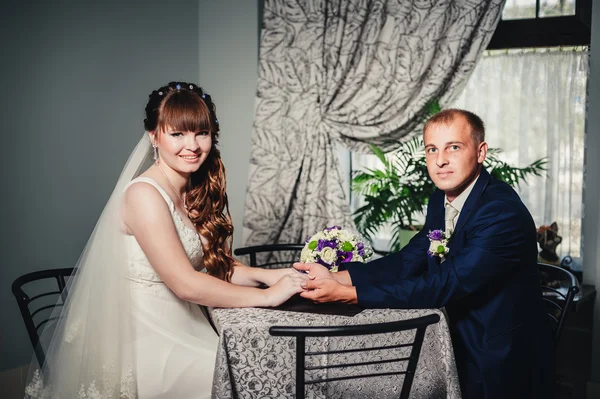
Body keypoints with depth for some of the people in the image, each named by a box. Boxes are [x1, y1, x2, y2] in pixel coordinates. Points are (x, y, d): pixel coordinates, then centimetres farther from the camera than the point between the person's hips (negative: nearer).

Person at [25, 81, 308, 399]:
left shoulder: (197, 193, 7)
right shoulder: (144, 194, -18)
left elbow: (216, 265, 9)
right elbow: (184, 283, -22)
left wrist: (266, 275, -10)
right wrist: (267, 296, -17)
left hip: (183, 329, 8)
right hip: (149, 338, -7)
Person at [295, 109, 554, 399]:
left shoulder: (503, 212, -24)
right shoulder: (441, 200, 2)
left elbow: (445, 286, -28)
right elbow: (407, 262, -1)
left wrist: (345, 293, -29)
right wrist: (335, 277, -15)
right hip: (461, 347, 6)